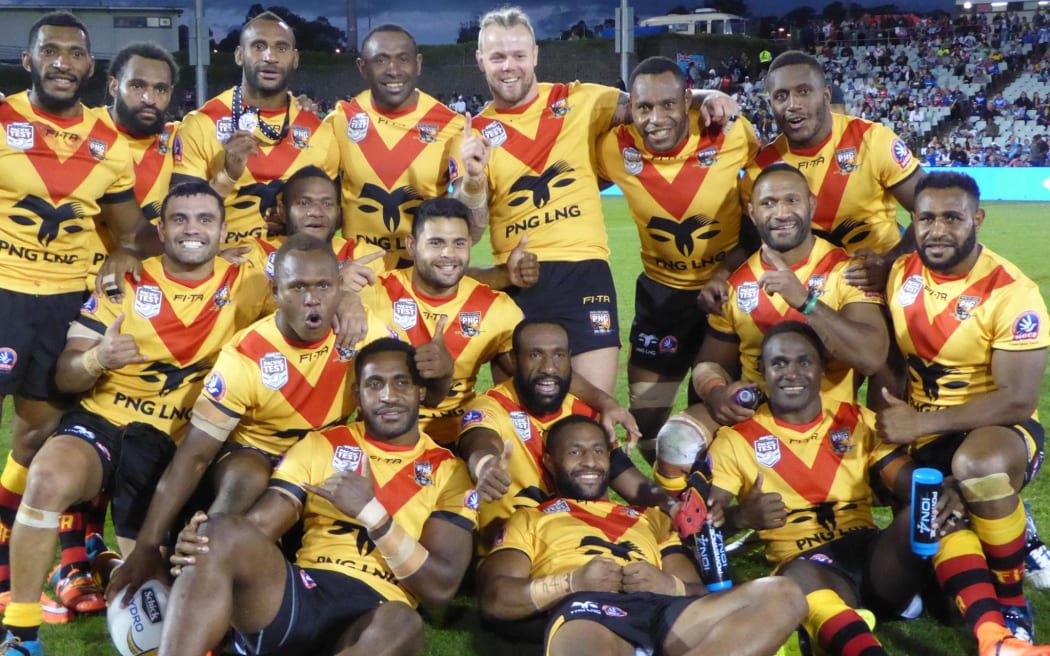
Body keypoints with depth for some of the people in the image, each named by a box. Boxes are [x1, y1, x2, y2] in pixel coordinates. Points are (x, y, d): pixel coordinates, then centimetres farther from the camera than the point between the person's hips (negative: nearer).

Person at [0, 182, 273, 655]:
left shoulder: (243, 285, 1)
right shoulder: (126, 282, 1)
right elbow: (65, 377, 0)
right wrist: (96, 359, -24)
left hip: (176, 443, 1)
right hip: (103, 420, -1)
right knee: (48, 480, -32)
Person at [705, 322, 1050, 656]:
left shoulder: (858, 421, 13)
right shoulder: (736, 439, 5)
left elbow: (910, 482, 1)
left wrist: (943, 494, -22)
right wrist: (742, 516, -25)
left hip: (876, 557, 4)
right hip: (806, 565, -3)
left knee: (933, 508, -25)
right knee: (800, 579, -39)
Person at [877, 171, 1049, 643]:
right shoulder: (899, 274, 2)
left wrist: (919, 423, -21)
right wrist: (888, 425, -7)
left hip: (997, 429, -6)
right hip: (920, 435, 6)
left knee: (977, 464, -41)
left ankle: (1012, 602, -17)